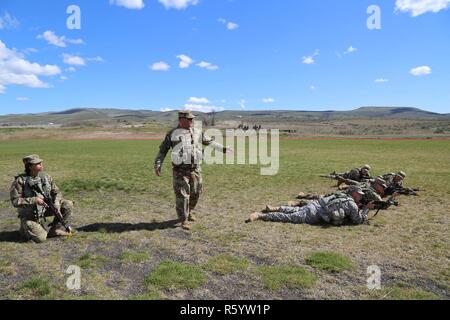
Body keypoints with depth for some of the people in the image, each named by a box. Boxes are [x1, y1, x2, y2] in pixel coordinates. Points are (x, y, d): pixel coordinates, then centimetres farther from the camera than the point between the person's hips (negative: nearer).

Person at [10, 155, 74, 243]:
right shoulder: (20, 180, -17)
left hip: (45, 209, 5)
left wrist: (57, 206, -14)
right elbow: (15, 201, -18)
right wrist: (34, 200, -28)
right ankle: (25, 228, 16)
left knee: (68, 205, -10)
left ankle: (56, 229, 2)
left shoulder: (46, 177, -3)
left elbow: (56, 192, 3)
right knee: (40, 238, -17)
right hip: (29, 216, -5)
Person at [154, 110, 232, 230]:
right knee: (182, 195, -4)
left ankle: (189, 211, 37)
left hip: (195, 169, 4)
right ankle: (184, 220, 7)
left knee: (195, 192, 12)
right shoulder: (172, 134, -2)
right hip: (180, 170, -4)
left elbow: (210, 142, 16)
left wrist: (223, 148, 17)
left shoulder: (198, 132, 7)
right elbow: (163, 150, 2)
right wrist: (158, 165, -6)